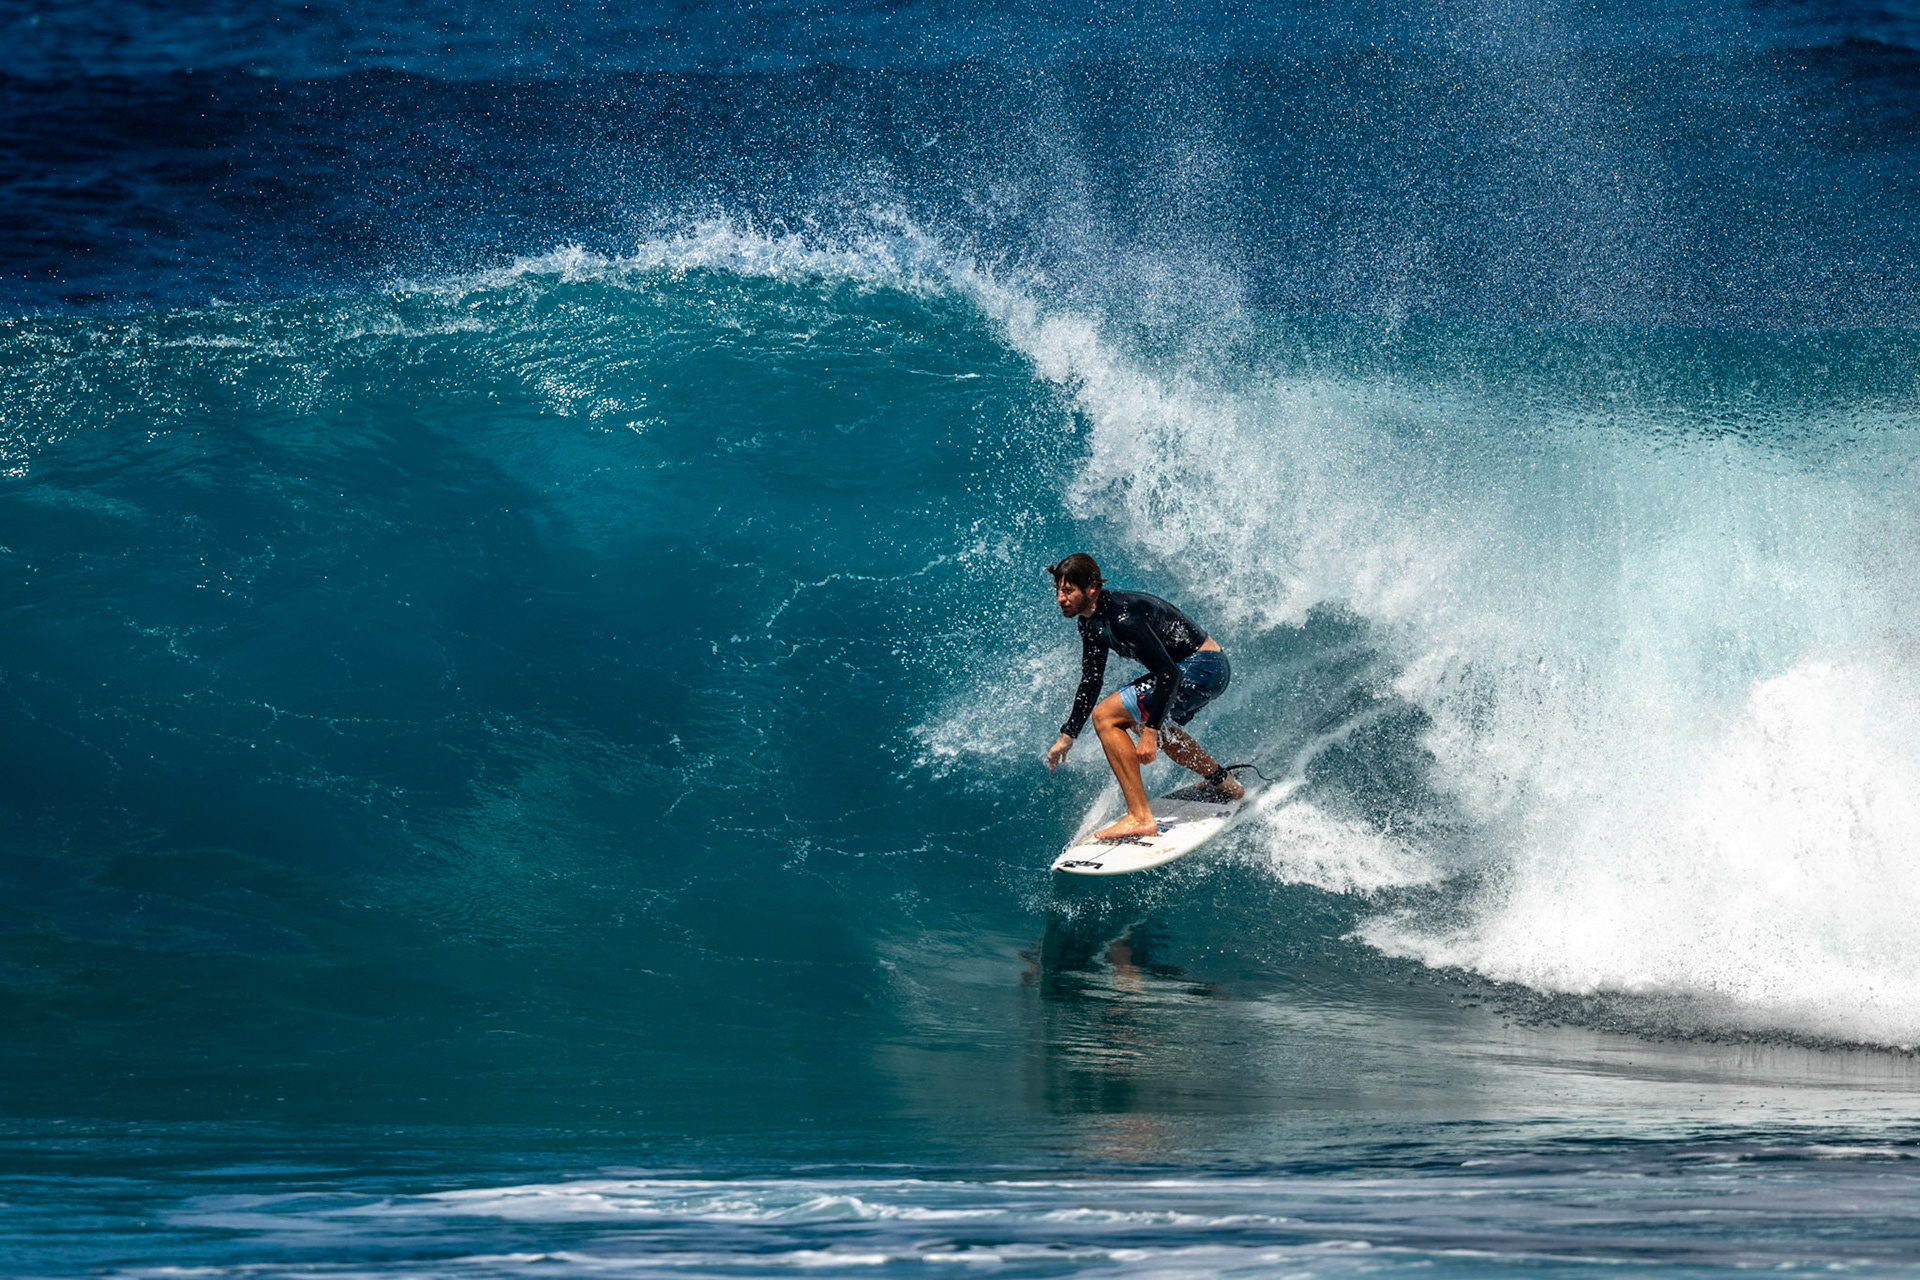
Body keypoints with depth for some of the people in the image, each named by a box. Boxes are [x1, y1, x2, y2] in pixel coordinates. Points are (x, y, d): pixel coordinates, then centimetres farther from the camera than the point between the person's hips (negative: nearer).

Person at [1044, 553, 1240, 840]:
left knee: (1105, 716, -16)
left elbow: (1168, 674, -27)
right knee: (1144, 719, 34)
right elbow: (1090, 683, 18)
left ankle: (1140, 819, -20)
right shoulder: (1093, 624, 6)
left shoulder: (1121, 616, -25)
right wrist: (1067, 736, 15)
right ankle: (1225, 786, 47)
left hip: (1202, 669, -11)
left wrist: (1151, 732, -28)